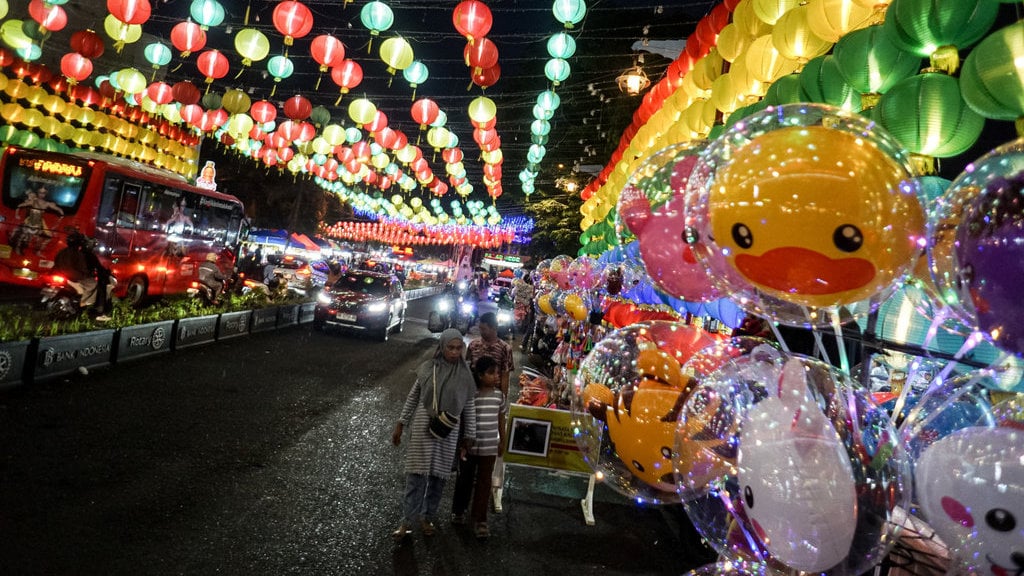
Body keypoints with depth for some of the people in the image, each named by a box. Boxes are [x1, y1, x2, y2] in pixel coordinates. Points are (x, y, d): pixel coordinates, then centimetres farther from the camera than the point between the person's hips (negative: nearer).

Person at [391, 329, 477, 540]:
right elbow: (412, 398, 4)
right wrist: (400, 425, 5)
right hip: (423, 428, -1)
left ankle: (428, 518, 26)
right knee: (417, 475, 1)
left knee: (438, 476, 9)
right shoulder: (427, 368, -5)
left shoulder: (465, 374, -4)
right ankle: (407, 521, 12)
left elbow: (470, 406, 2)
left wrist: (469, 434, 4)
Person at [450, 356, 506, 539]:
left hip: (489, 447, 3)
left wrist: (502, 441, 14)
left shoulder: (499, 395, -1)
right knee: (465, 479, 16)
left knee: (484, 482, 8)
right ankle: (458, 510, 37)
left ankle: (479, 519, 18)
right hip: (469, 445, -2)